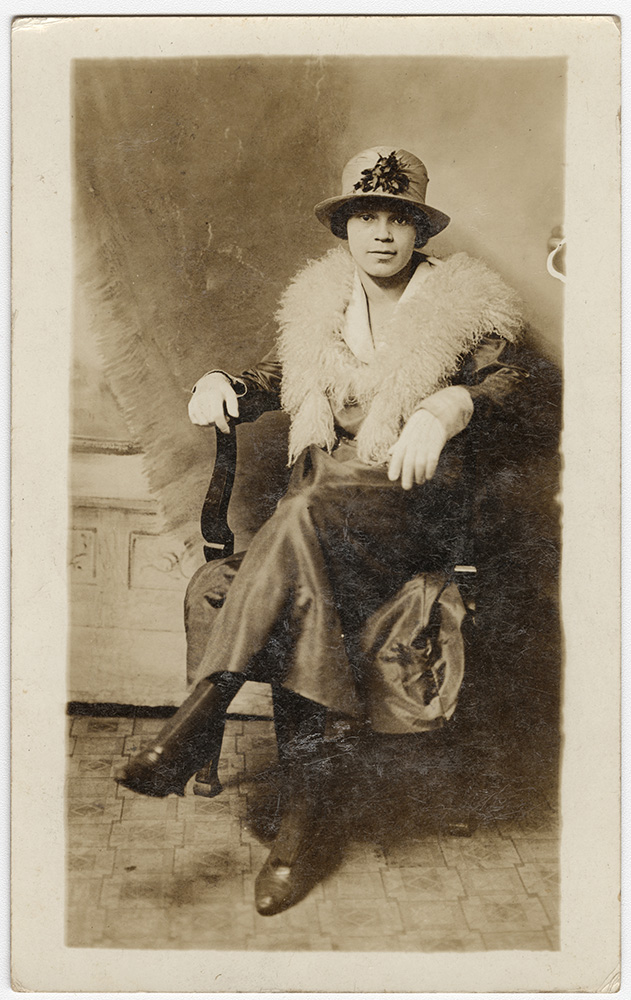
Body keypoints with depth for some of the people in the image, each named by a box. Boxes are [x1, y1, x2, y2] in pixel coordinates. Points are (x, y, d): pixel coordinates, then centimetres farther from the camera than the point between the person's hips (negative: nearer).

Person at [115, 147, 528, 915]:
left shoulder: (466, 305, 8)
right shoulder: (317, 304, 18)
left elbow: (506, 378, -5)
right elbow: (274, 379, 22)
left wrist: (448, 407, -27)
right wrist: (221, 382, -1)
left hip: (414, 504, -3)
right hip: (323, 493, 3)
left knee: (310, 513, -36)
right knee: (307, 577, -33)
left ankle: (201, 715, -37)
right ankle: (303, 800, -29)